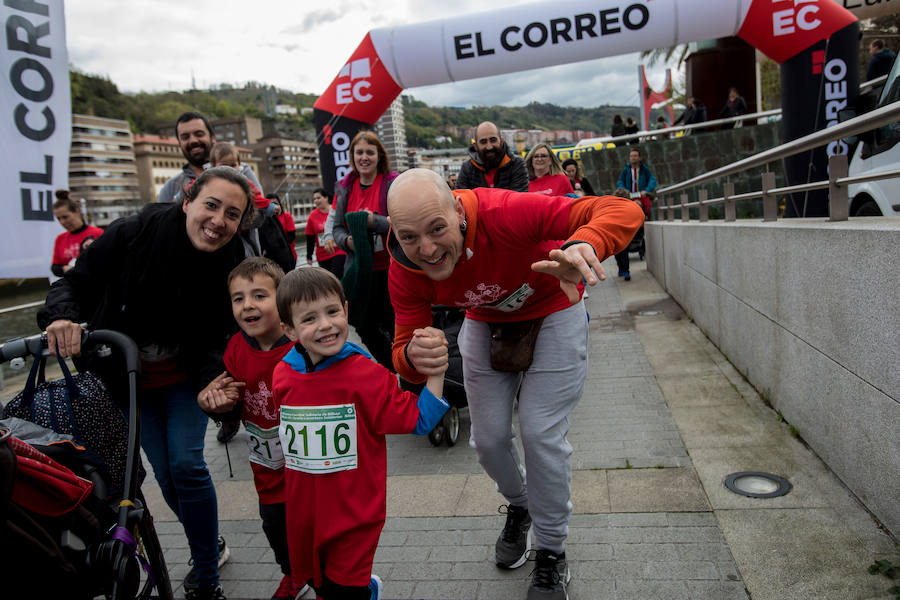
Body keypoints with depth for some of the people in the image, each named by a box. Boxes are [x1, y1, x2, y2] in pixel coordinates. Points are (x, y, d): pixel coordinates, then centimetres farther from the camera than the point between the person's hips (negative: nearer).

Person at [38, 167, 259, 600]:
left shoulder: (232, 265, -21)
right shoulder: (134, 234, -25)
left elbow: (221, 336, -15)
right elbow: (76, 283, -14)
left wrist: (213, 382, -33)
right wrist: (61, 318, -33)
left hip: (184, 377, -1)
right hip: (127, 376, 1)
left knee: (186, 464, -11)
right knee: (165, 473, 5)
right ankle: (210, 545, 33)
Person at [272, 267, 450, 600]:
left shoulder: (366, 375, -19)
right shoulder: (283, 376, -5)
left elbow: (417, 420, -18)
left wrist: (436, 375, -27)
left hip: (353, 517, -5)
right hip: (303, 515, 5)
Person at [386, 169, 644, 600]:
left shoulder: (506, 213, -40)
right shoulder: (404, 272, -26)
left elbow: (624, 212, -43)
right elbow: (403, 349, -19)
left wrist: (583, 243, -66)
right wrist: (413, 357, -46)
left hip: (553, 313, -3)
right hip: (485, 322, 4)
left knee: (540, 434, -7)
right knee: (488, 438, 7)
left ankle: (551, 555, 18)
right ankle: (518, 506, 42)